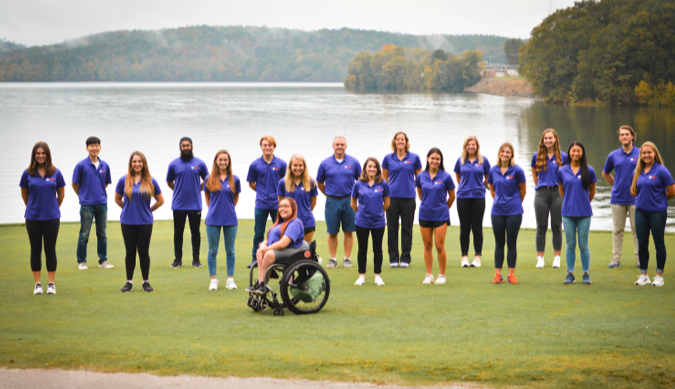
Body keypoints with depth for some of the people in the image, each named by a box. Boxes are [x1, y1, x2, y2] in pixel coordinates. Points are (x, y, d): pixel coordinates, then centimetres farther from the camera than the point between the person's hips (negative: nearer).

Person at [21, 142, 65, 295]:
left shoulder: (55, 173, -3)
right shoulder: (28, 173, -2)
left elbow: (61, 194, 9)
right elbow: (24, 194, 12)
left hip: (52, 217, 0)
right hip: (33, 218, 0)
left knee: (50, 250, 3)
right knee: (36, 250, 5)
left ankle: (51, 284, 11)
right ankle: (37, 284, 12)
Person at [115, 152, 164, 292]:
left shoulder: (150, 181, -1)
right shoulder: (124, 180, 0)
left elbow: (160, 200, 9)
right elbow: (117, 199, 14)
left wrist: (147, 210, 10)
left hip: (145, 222, 0)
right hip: (128, 222, 1)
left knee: (144, 252, 3)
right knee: (130, 252, 6)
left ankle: (146, 281, 13)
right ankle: (129, 282, 14)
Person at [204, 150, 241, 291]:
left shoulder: (234, 179, 1)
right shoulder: (209, 179, 0)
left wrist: (228, 209, 11)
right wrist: (214, 209, 10)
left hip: (230, 220, 0)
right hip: (213, 220, 0)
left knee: (230, 250, 5)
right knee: (212, 251, 3)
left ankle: (230, 279, 11)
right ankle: (213, 279, 10)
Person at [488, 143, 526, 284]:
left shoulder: (517, 170, -6)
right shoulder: (493, 170, 4)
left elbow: (523, 190, 4)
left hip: (514, 211, -3)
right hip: (497, 211, 3)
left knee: (511, 243, 1)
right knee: (499, 243, 6)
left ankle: (511, 274, 8)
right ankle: (498, 274, 9)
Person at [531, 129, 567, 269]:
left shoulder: (562, 157, 2)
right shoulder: (537, 156, 5)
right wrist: (539, 187, 12)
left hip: (557, 193, -1)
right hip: (541, 194, 1)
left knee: (557, 227, 2)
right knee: (541, 227, 2)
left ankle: (557, 258, 8)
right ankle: (540, 258, 6)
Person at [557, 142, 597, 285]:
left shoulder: (589, 171, -1)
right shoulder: (562, 171, 3)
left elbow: (592, 192, 9)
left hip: (584, 214, -1)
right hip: (568, 213, 1)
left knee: (583, 245, 2)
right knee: (570, 245, 6)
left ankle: (586, 274, 12)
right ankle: (570, 274, 13)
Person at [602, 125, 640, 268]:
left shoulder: (640, 154, -1)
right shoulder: (613, 155, 6)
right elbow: (605, 173, 21)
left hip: (635, 198, -2)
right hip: (618, 198, 2)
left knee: (637, 228, 1)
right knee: (618, 229, 5)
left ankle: (639, 258, 7)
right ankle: (616, 258, 10)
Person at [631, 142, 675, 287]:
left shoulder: (661, 171, -8)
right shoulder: (637, 172, 8)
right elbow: (634, 191, 22)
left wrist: (659, 199, 6)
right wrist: (642, 199, 10)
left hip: (658, 212, -5)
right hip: (641, 212, 5)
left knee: (659, 243, 2)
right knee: (642, 244, 6)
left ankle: (659, 275, 11)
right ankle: (643, 275, 16)